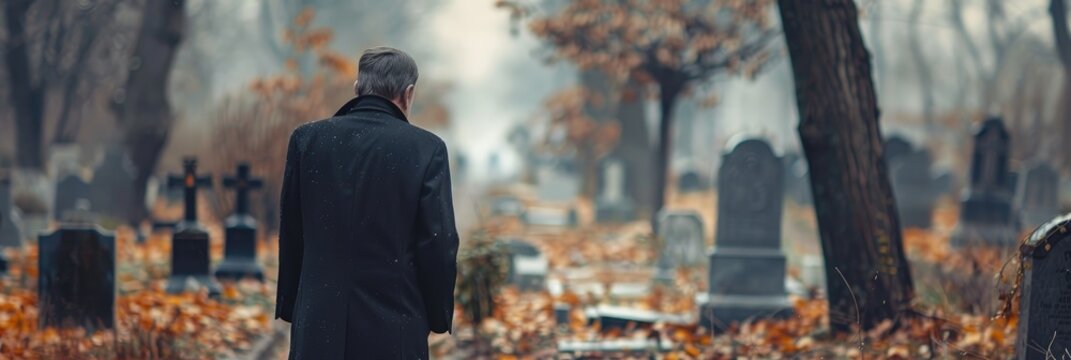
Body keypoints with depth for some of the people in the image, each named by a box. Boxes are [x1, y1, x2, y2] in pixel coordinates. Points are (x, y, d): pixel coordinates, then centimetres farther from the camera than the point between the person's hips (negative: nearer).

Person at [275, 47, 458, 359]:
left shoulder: (307, 139, 1)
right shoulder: (426, 149, -6)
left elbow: (290, 235, 7)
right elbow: (439, 243, -6)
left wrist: (290, 308, 18)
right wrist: (438, 316, 8)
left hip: (319, 323, 2)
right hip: (393, 327, -2)